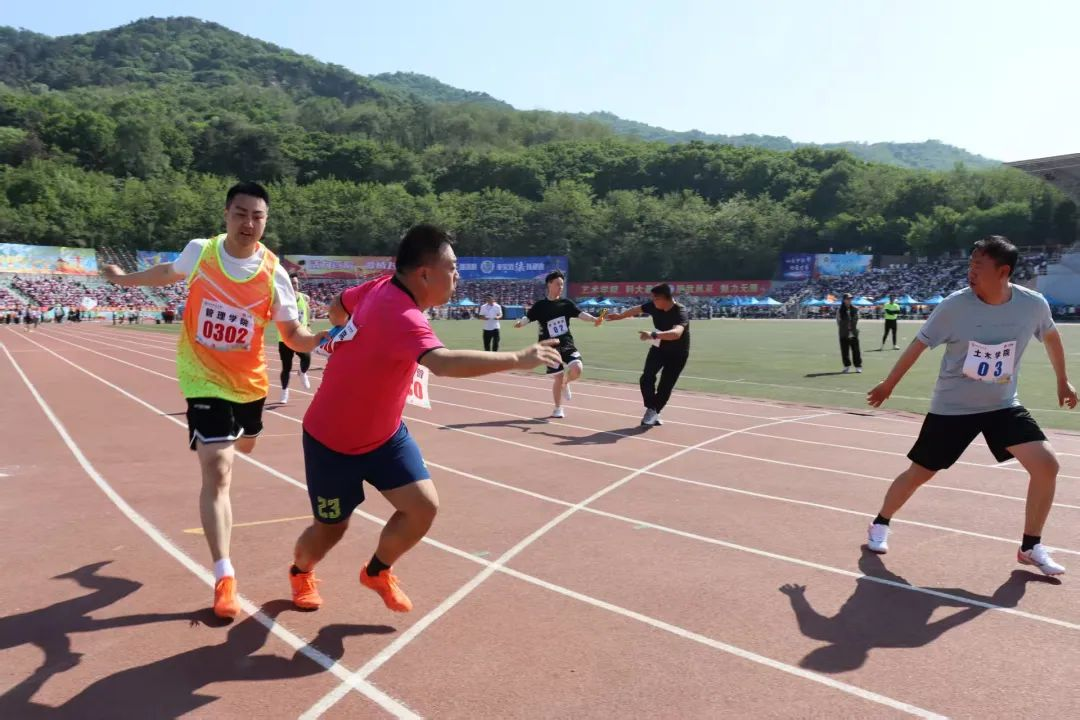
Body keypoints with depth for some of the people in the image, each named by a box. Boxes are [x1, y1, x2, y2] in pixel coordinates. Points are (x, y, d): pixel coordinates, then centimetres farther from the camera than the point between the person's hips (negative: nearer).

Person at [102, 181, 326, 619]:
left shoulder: (274, 273, -15)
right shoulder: (199, 251, -12)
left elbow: (293, 333, -11)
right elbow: (169, 273, 12)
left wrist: (320, 341, -32)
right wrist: (125, 279, 24)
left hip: (250, 380, 3)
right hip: (206, 380, -3)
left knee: (244, 446, 30)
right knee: (217, 475, -13)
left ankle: (209, 442, 70)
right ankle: (225, 578, -10)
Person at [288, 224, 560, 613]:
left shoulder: (381, 287, -8)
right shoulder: (401, 316, -34)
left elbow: (337, 307, 12)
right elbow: (443, 362, -53)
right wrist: (518, 359, -50)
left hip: (383, 433, 8)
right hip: (332, 441, -7)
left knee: (424, 507, -4)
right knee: (330, 530, 11)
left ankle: (377, 572, 24)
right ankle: (300, 572, 46)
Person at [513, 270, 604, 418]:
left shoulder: (566, 303, 4)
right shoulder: (540, 306, -1)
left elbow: (580, 313, -7)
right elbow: (527, 318, -3)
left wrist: (594, 319, -25)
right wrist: (519, 323, -26)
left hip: (567, 344, 2)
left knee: (577, 369, -19)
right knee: (558, 377, -2)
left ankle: (565, 383, 17)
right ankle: (558, 408, 20)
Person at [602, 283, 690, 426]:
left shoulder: (681, 312, -34)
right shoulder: (654, 306, -17)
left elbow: (676, 333, -53)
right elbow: (636, 309, 4)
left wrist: (654, 334, -64)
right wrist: (619, 316, 14)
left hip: (677, 354, -4)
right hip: (659, 348, 4)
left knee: (666, 386, -2)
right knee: (647, 378, -14)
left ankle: (655, 412, 20)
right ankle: (651, 410, 1)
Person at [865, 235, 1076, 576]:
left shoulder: (1033, 304, -12)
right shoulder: (956, 305, -19)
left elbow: (1051, 335, 11)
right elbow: (919, 344, -8)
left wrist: (1063, 380, 19)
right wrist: (888, 385, -1)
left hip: (1003, 405, 3)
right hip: (952, 407, -2)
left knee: (1046, 464, -12)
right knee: (918, 474, 4)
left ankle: (1031, 547, 7)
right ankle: (880, 524, 28)